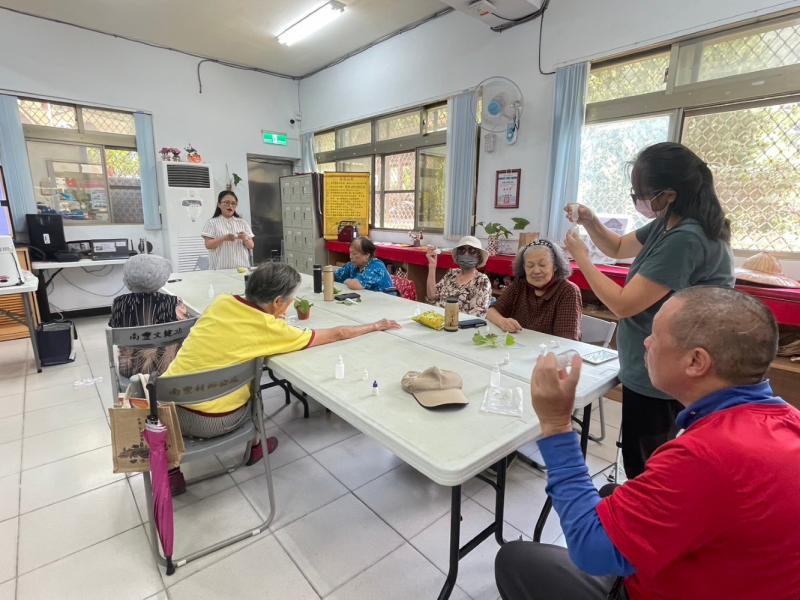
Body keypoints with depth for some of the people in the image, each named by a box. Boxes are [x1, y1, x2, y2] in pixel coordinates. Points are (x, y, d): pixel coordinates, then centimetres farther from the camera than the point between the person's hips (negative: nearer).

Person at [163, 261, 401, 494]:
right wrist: (376, 326, 10)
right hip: (210, 421, -4)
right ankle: (255, 447, 43)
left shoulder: (221, 302, -2)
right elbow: (336, 335, -4)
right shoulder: (273, 330, -15)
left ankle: (171, 470, 36)